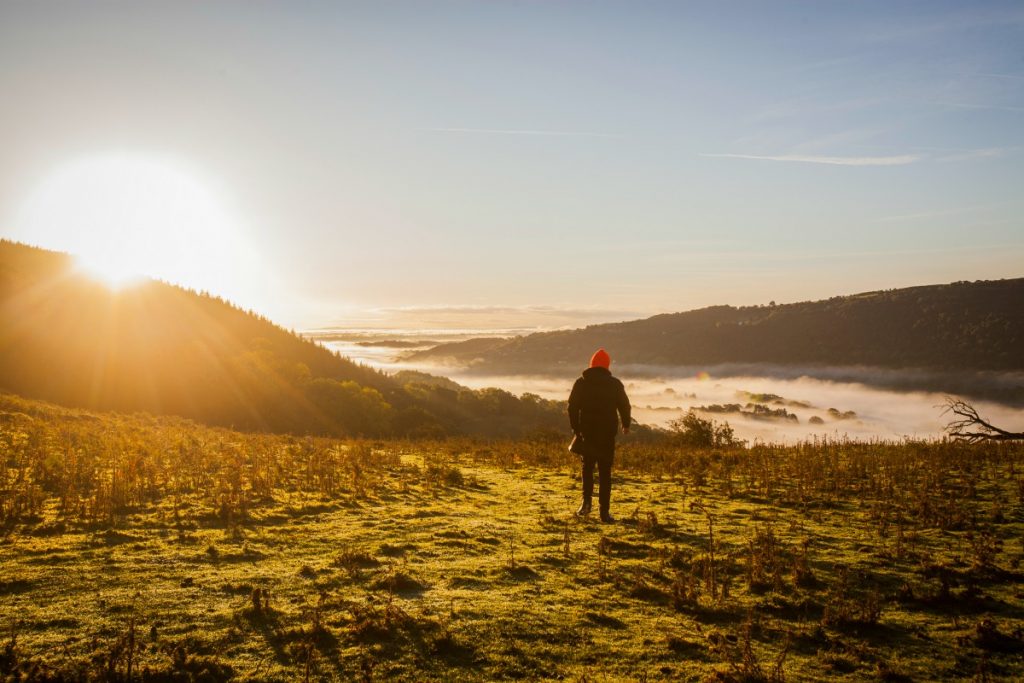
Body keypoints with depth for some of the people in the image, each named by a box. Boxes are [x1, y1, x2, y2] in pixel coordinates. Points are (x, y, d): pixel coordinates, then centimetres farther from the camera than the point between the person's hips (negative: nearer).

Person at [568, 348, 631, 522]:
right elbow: (624, 405, 5)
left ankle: (586, 502, 3)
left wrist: (575, 428, 7)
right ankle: (604, 511, -1)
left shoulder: (581, 383, 1)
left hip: (587, 431, 1)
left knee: (587, 466, 18)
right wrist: (626, 425, 22)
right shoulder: (615, 384, -1)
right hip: (608, 433, -1)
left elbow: (572, 407, -1)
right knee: (605, 471, 2)